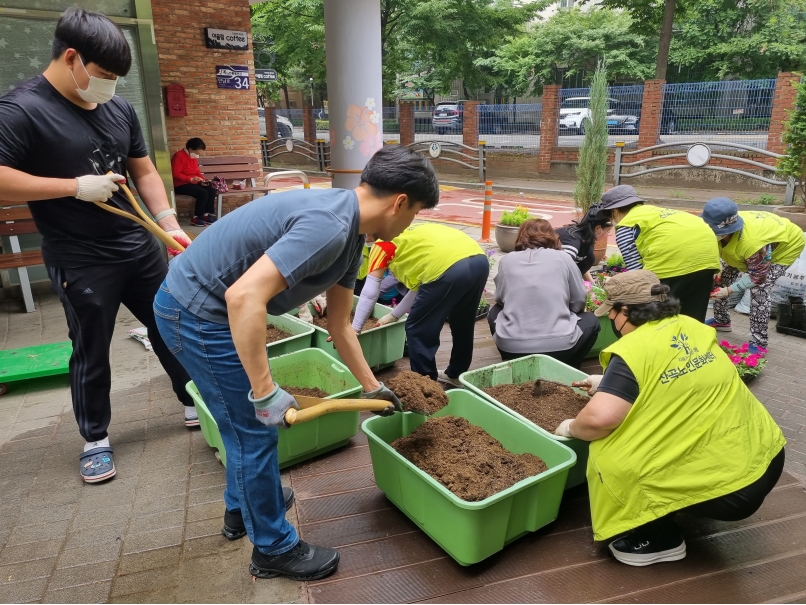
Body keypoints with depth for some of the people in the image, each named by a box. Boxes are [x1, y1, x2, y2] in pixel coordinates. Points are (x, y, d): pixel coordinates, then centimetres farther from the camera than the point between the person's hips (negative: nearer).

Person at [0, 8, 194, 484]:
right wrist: (76, 185, -21)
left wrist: (168, 223, -3)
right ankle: (96, 439, 26)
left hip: (139, 247, 6)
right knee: (92, 351, 7)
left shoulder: (120, 109, 6)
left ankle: (196, 403, 33)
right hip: (80, 262, -5)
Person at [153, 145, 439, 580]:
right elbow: (244, 296, -34)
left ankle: (242, 508, 46)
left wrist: (373, 388, 20)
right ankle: (273, 549, 22)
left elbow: (339, 326, 14)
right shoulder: (328, 226, -26)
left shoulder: (350, 234, 6)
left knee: (243, 420, 24)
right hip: (198, 311, -10)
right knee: (256, 429, 2)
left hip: (200, 304, 10)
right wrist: (266, 393, -28)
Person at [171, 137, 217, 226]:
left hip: (193, 182, 8)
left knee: (212, 190, -12)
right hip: (181, 185, -8)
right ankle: (196, 218, -19)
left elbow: (197, 171, 20)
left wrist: (203, 179, 0)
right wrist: (190, 179, -27)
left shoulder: (194, 157, 10)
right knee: (203, 193, -28)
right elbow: (175, 174, -20)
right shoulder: (179, 156, -16)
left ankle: (207, 215, -6)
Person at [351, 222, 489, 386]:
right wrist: (393, 315, 43)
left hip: (448, 269, -8)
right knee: (462, 325, 27)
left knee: (419, 331, 10)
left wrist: (354, 329, 22)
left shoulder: (383, 244, 17)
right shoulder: (412, 236, 36)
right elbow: (419, 287, 37)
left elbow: (369, 292, 15)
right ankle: (456, 375, 44)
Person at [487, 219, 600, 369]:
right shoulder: (563, 258, 3)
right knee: (591, 321, 29)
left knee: (495, 312, 33)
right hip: (558, 346, -1)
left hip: (511, 348, 1)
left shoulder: (507, 260, 5)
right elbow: (579, 302, 10)